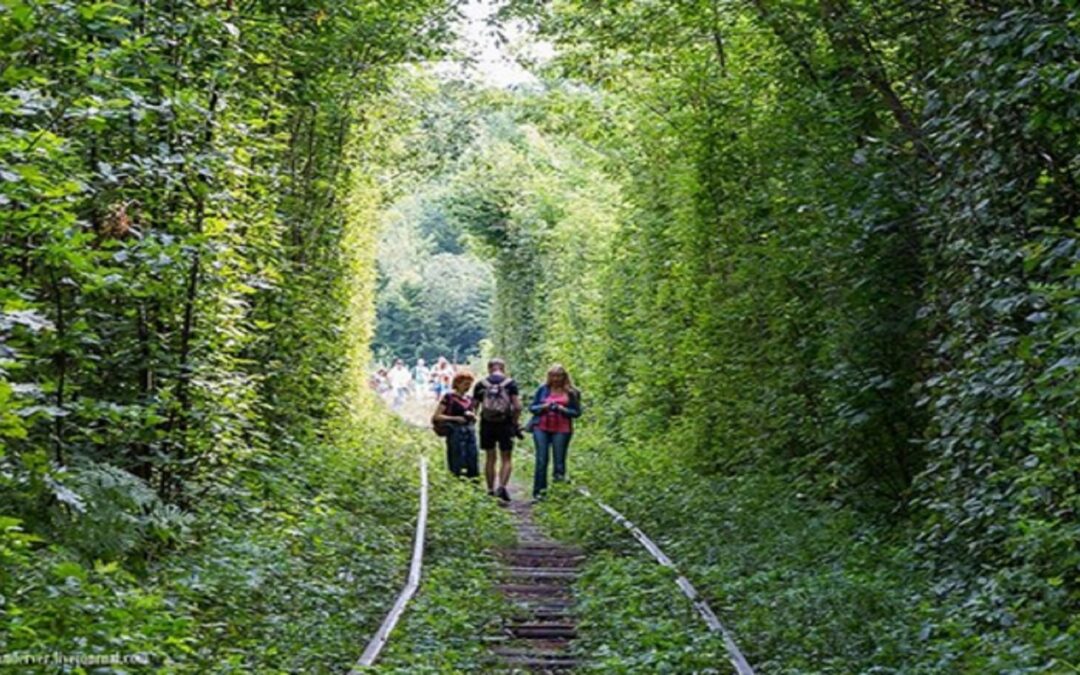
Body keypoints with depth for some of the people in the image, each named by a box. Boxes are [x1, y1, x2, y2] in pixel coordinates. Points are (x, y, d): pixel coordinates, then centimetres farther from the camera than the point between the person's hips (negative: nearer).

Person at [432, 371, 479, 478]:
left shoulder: (469, 399, 14)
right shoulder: (449, 397, -4)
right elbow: (437, 416, -7)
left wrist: (472, 416, -1)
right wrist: (455, 418, -14)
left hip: (470, 432, 6)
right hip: (455, 432, -6)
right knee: (458, 467, -5)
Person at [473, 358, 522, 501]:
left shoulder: (481, 384, 3)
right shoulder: (510, 383, -2)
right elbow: (517, 407, -8)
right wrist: (515, 423, 3)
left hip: (487, 425, 2)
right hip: (505, 425, -2)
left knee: (490, 458, 13)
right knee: (506, 459, 5)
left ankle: (490, 489, 15)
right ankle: (502, 486, -13)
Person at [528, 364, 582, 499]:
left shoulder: (571, 393, 4)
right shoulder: (543, 390, 8)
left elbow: (577, 412, 4)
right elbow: (532, 408, 11)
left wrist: (562, 409, -12)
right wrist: (543, 407, -9)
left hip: (561, 430, -1)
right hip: (541, 428, 1)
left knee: (559, 460, -3)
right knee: (542, 460, -5)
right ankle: (539, 491, -1)